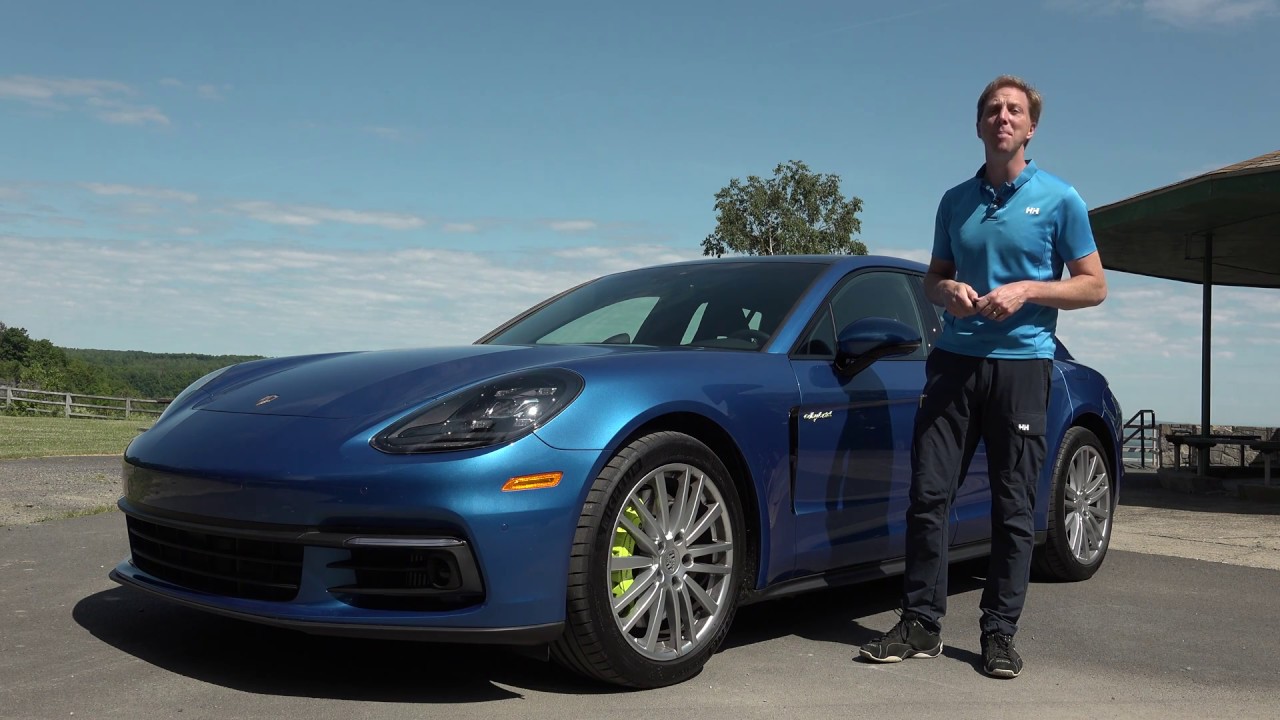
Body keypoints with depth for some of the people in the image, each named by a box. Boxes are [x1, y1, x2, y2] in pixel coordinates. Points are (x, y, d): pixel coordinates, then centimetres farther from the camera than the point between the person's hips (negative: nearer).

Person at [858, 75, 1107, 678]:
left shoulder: (1058, 199, 4)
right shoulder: (956, 201, 14)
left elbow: (1093, 286, 4)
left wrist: (1027, 291, -12)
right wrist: (948, 290, -3)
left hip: (1022, 364, -3)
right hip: (954, 359, 3)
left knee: (1014, 507, 1)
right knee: (928, 493, -2)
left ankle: (999, 633, 11)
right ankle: (921, 623, 8)